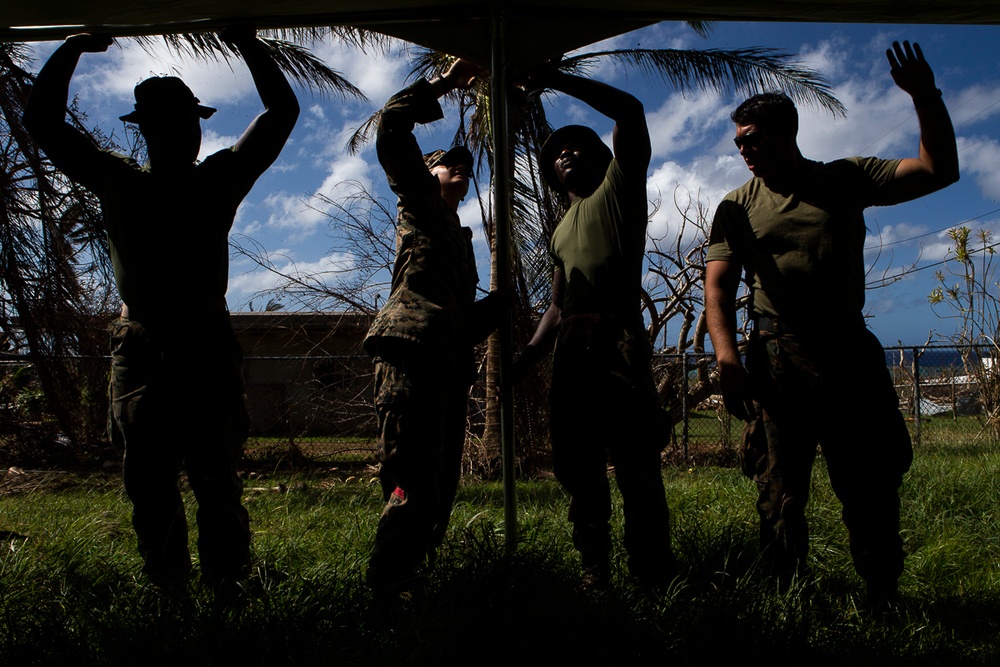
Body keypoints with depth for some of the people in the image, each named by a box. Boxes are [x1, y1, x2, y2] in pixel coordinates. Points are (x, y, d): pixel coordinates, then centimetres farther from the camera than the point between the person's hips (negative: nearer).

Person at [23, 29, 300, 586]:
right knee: (149, 486, 3)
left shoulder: (219, 179, 10)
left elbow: (283, 112, 12)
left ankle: (228, 589, 0)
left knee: (218, 483, -4)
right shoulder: (118, 181, 12)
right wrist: (74, 49, 12)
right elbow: (43, 120, 15)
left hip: (208, 347, -1)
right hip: (139, 348, 2)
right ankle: (170, 595, 12)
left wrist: (248, 45, 8)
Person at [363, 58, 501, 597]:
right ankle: (385, 591, -13)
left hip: (448, 364, 9)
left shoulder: (459, 234, 35)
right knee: (414, 486, -16)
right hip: (413, 354, -9)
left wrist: (500, 301, 13)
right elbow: (391, 128, 0)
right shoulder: (420, 202, 14)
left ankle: (405, 582, 11)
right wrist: (445, 82, 7)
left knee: (439, 489, 6)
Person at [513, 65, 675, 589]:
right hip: (569, 352, 7)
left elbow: (630, 110, -1)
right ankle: (594, 576, 13)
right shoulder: (560, 233, 30)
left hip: (617, 340, -7)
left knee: (636, 467, -10)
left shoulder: (619, 186, 13)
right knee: (579, 469, 6)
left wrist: (556, 80, 3)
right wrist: (526, 357, 14)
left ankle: (654, 576, -7)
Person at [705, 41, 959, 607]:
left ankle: (883, 599, 18)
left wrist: (927, 99, -7)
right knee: (782, 488, -1)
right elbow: (718, 286, -2)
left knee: (874, 480, 4)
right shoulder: (738, 207, 8)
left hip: (851, 350, 1)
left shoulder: (846, 179, 10)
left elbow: (939, 171, 6)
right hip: (777, 358, -1)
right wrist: (727, 358, -18)